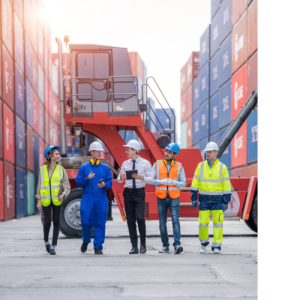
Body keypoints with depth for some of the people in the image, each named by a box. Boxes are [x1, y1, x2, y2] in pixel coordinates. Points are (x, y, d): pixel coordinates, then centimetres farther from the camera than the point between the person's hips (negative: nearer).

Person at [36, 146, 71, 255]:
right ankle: (46, 241, 26)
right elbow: (39, 185, 7)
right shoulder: (43, 169, 4)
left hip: (57, 200, 1)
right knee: (47, 222, -1)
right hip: (45, 200, 0)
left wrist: (63, 194, -17)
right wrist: (39, 200, 2)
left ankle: (53, 246, 5)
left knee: (56, 222, -1)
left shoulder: (61, 169, 4)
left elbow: (67, 186, 2)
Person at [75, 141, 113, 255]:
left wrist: (104, 185, -14)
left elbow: (110, 182, 7)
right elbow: (78, 182, 3)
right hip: (87, 199, -1)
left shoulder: (105, 168, 9)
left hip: (101, 200, 1)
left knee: (100, 223, 0)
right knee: (86, 222, -2)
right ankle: (85, 241, 25)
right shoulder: (84, 167, 6)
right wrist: (87, 178, -14)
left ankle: (98, 246, 7)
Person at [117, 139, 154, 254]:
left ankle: (143, 244, 1)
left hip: (139, 192, -4)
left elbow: (151, 179, -2)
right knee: (130, 220, 2)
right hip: (128, 192, 4)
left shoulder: (145, 163, 0)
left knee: (140, 218, -15)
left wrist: (141, 177, -20)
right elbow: (119, 180, 15)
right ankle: (134, 246, 7)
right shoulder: (125, 164, 10)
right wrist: (121, 178, -9)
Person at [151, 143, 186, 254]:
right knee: (162, 223, 4)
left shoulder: (179, 166, 1)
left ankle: (177, 245, -18)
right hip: (161, 198, 1)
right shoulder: (157, 164, 2)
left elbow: (183, 182, 5)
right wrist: (162, 182, -17)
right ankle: (165, 246, 12)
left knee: (175, 221, -13)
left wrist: (174, 182, -15)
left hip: (174, 198, -1)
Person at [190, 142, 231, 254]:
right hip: (204, 199, 1)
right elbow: (195, 182, 5)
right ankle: (204, 242, 23)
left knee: (218, 223, -4)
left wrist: (226, 202, -5)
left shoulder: (222, 168, -2)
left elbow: (227, 186, -1)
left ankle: (216, 246, 4)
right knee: (203, 223, 0)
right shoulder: (201, 166, 3)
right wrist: (194, 198, 0)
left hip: (217, 200, -1)